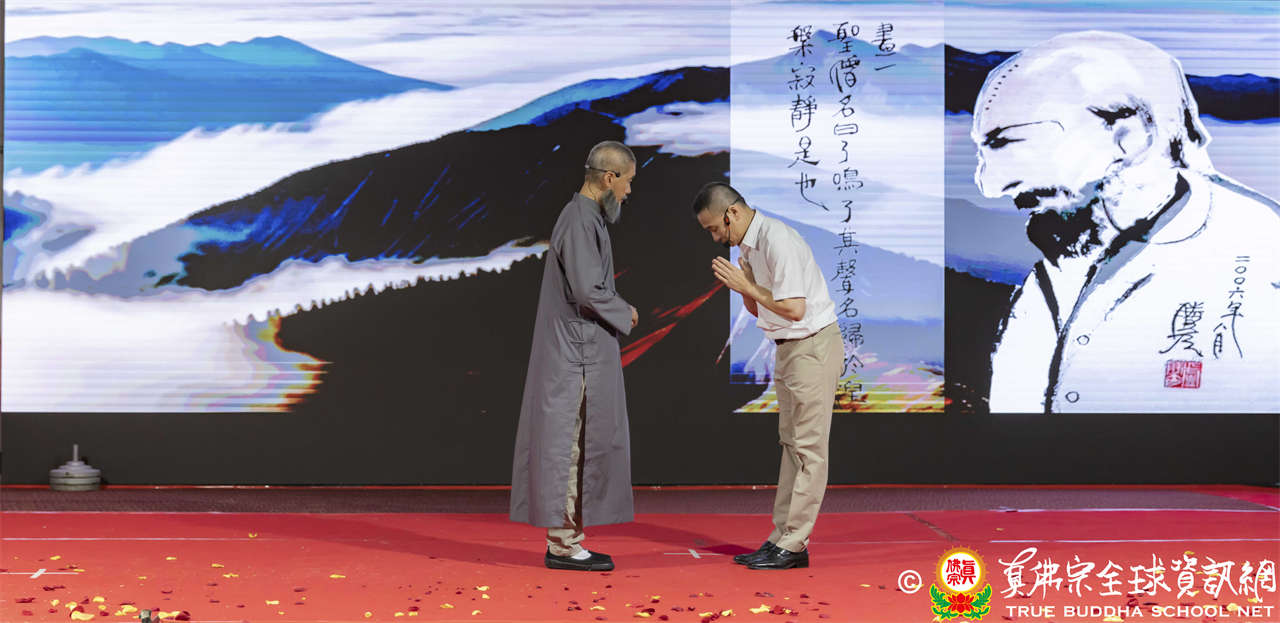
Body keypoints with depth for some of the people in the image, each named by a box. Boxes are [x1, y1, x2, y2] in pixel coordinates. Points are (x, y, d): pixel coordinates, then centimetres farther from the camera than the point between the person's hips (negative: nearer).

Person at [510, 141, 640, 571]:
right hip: (577, 354, -10)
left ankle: (564, 537, 17)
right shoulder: (580, 221, -15)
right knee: (570, 442, -5)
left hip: (579, 353, 10)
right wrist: (625, 314, -6)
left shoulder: (587, 217, 16)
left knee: (580, 444, 12)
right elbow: (588, 291, -22)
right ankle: (562, 543, 2)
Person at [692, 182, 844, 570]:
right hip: (789, 348, 10)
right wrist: (742, 286, -1)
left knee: (809, 446, -6)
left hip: (813, 345, -10)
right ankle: (781, 538, 16)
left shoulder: (777, 240, -19)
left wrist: (747, 286, -16)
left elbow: (795, 309, -24)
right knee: (791, 443, 11)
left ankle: (794, 545, -3)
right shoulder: (748, 247, 11)